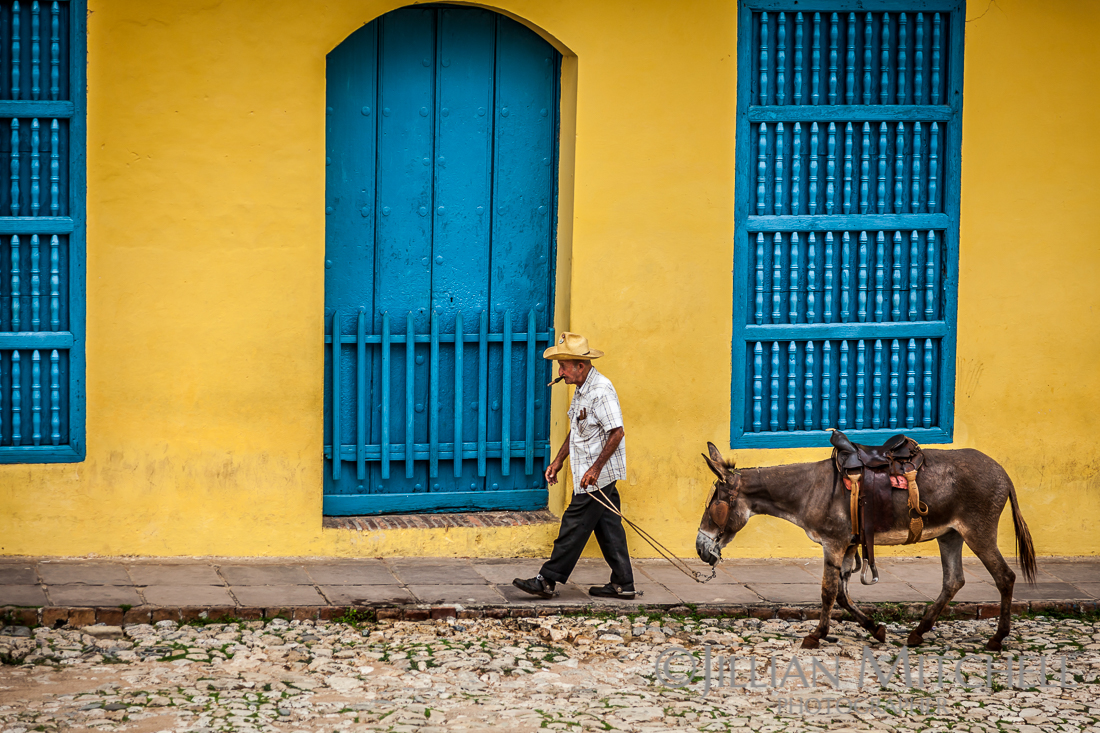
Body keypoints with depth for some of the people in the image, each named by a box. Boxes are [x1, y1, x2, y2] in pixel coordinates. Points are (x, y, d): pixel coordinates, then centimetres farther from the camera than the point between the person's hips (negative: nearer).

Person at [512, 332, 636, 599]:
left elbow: (617, 432, -24)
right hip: (601, 477, 10)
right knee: (607, 527, 11)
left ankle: (547, 580, -2)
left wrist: (595, 468, -23)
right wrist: (559, 460, 18)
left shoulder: (601, 391, -20)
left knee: (575, 527, -5)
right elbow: (576, 431, 22)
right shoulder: (582, 389, 12)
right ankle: (623, 584, 15)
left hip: (597, 477, -10)